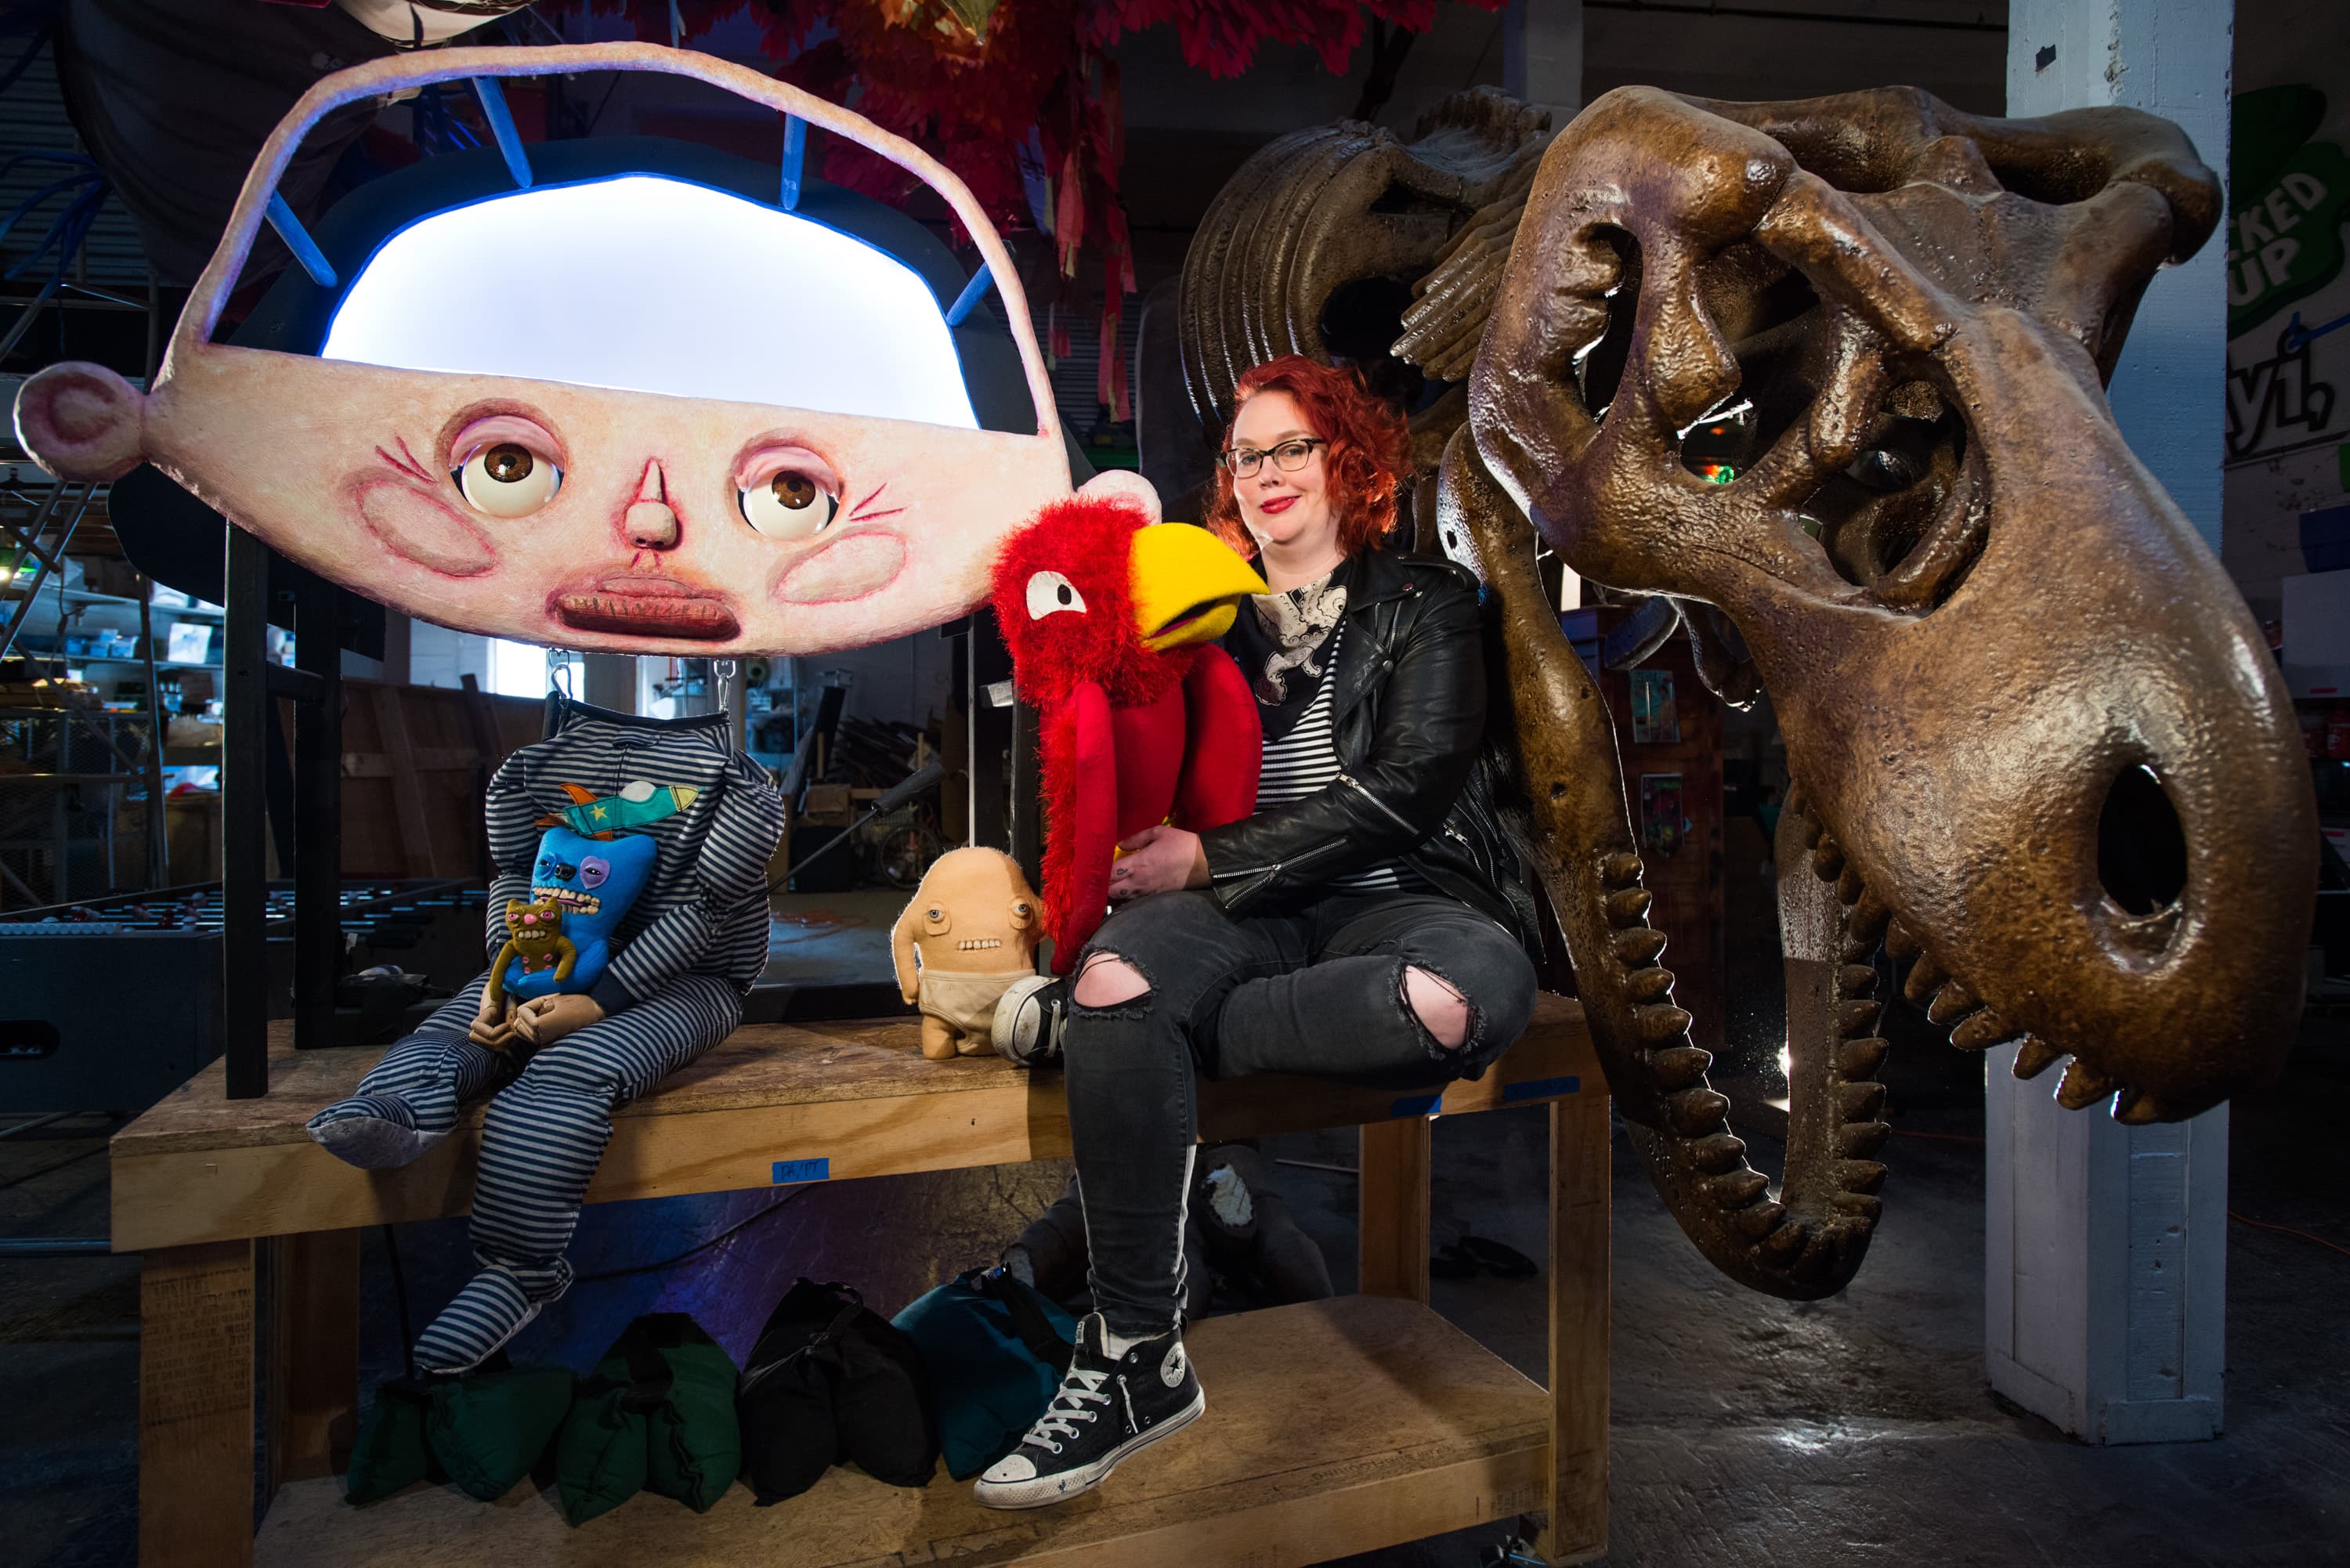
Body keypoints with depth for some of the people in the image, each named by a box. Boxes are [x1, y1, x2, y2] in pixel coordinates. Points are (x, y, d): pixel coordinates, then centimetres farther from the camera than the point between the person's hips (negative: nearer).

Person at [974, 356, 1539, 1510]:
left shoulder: (1426, 603, 10)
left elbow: (1401, 794, -5)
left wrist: (1208, 858, -9)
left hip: (1386, 901, -1)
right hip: (1238, 915, 2)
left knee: (1476, 987, -38)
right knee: (1119, 979, -33)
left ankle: (1095, 1014, -23)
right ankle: (1137, 1360, -20)